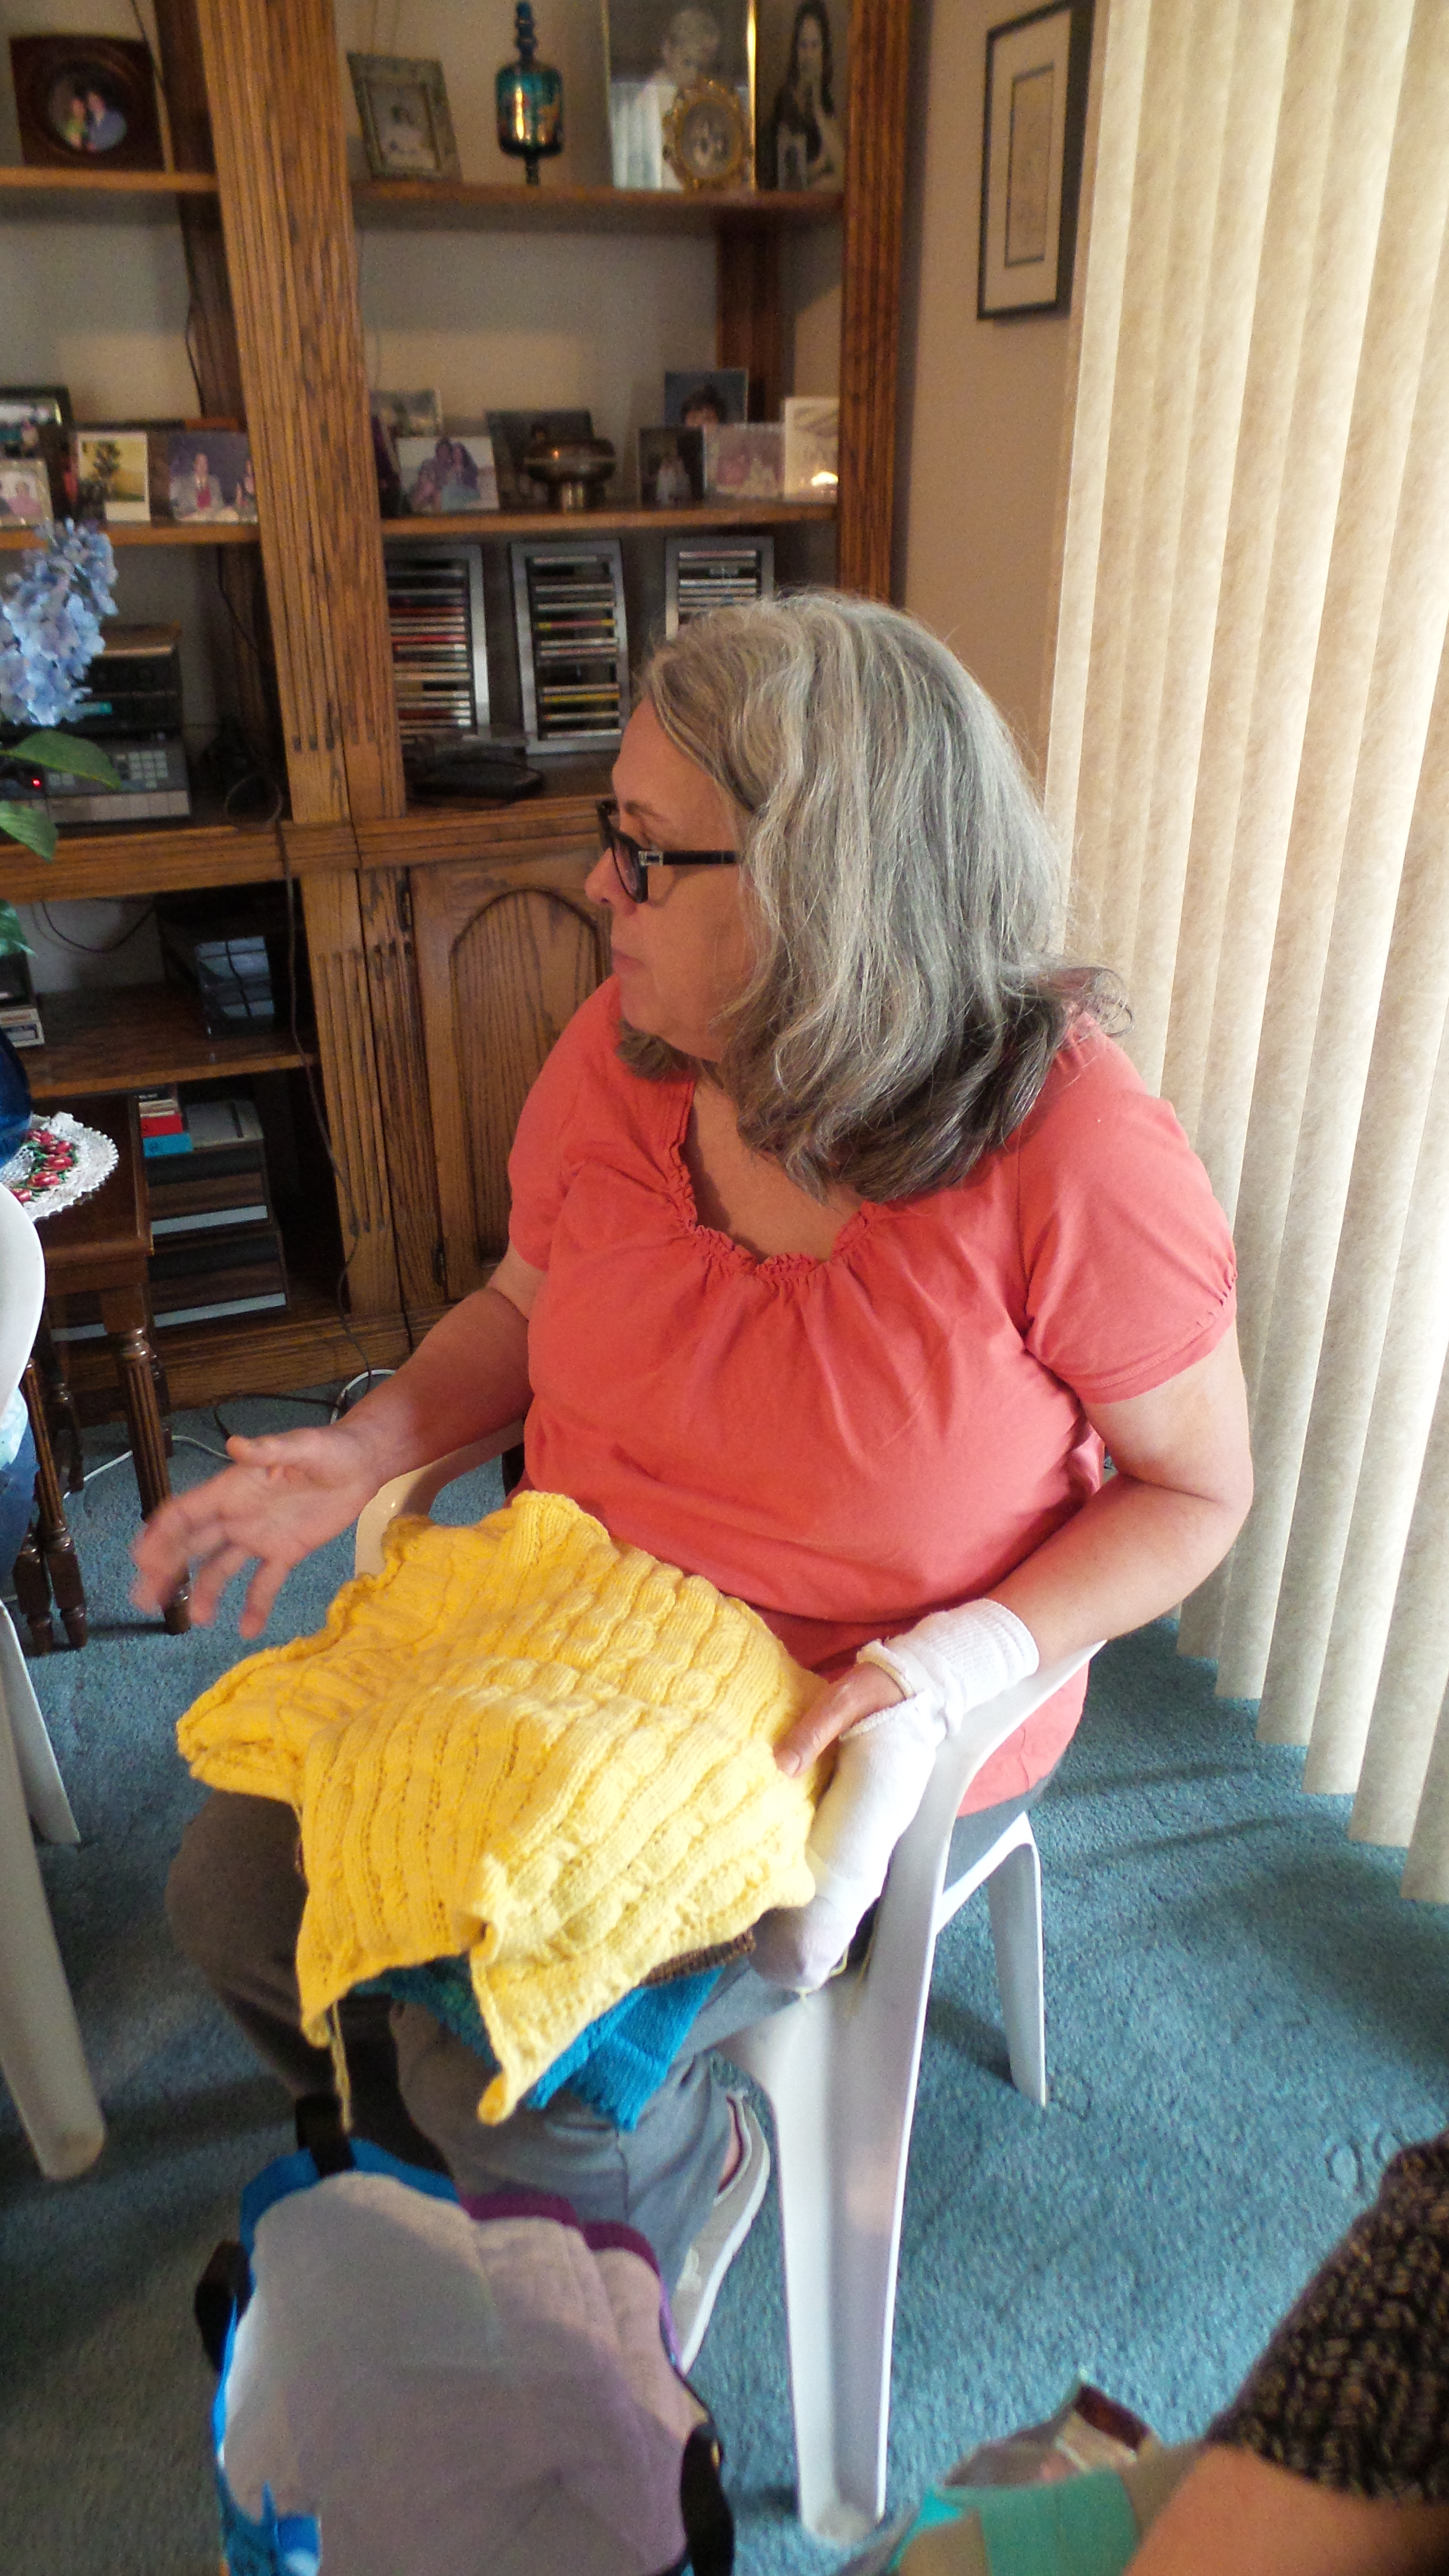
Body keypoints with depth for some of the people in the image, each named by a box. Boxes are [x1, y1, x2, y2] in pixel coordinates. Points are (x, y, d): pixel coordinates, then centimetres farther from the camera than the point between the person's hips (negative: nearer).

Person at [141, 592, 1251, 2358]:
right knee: (239, 1889, 1)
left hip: (862, 1731, -5)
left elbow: (1195, 1489, -11)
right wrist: (364, 1449, -9)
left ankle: (683, 2178, 24)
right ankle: (447, 2162, 35)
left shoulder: (1078, 1155, -24)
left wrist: (961, 1658, -25)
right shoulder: (620, 1055, -10)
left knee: (514, 2052, -16)